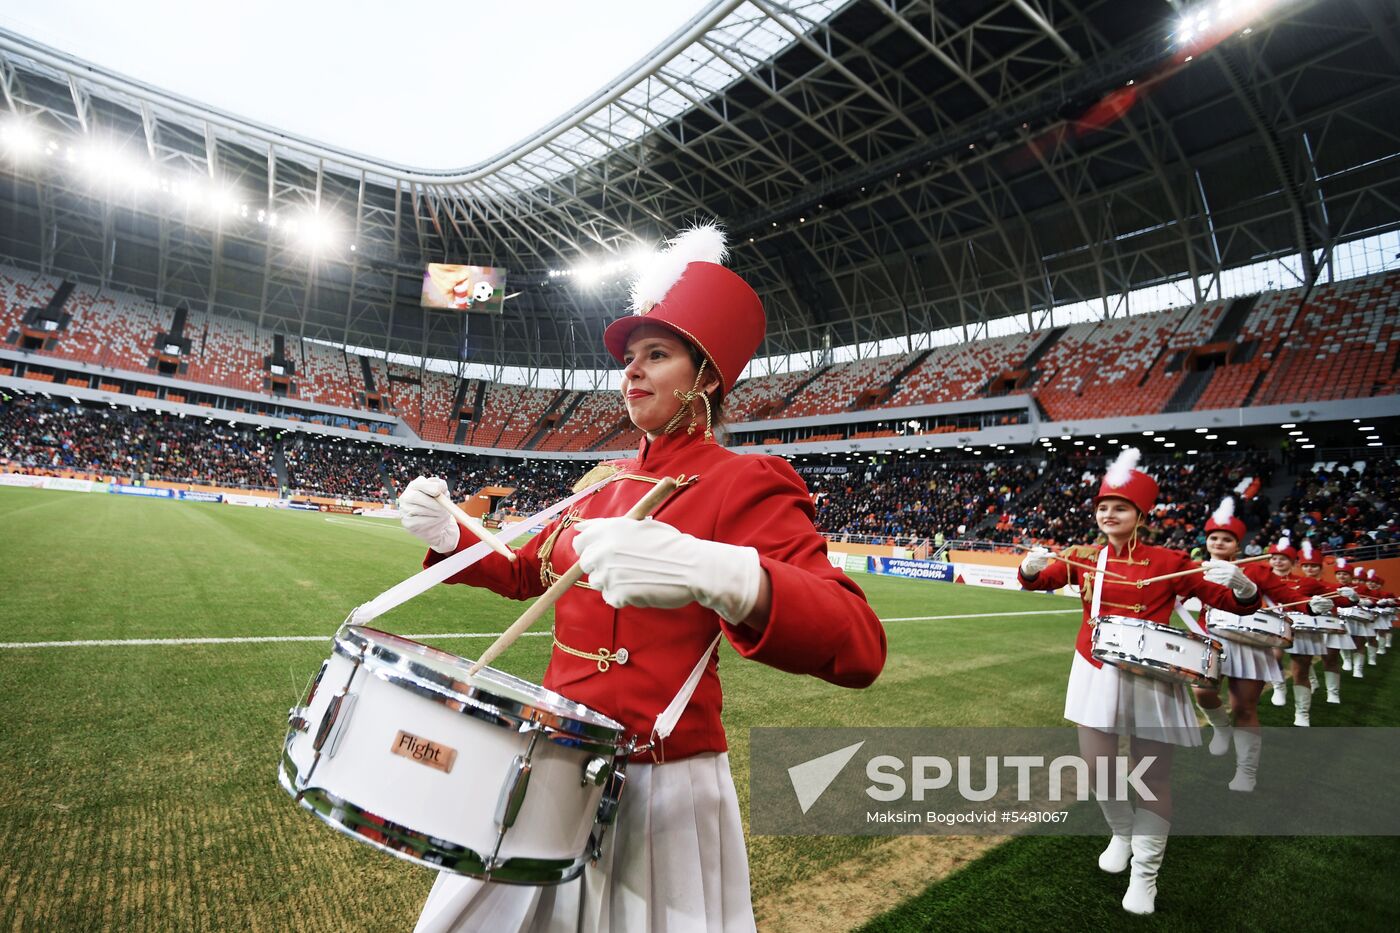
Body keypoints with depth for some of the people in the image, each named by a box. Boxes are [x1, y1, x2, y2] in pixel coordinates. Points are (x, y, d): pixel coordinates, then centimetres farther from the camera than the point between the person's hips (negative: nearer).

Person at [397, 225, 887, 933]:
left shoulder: (745, 483, -16)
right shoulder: (604, 481, 6)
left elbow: (859, 649, -29)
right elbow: (527, 574, 19)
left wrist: (721, 574, -48)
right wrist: (448, 535, 0)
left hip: (659, 787, -7)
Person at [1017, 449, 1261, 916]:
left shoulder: (1168, 561, -6)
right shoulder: (1084, 557, 2)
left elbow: (1237, 604, -4)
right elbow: (1037, 581, -4)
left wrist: (1239, 583, -27)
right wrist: (1030, 567, -27)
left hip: (1151, 677, -3)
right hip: (1096, 673, 3)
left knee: (1151, 775, 4)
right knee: (1097, 766, 8)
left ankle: (1145, 873, 22)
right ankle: (1121, 834, 38)